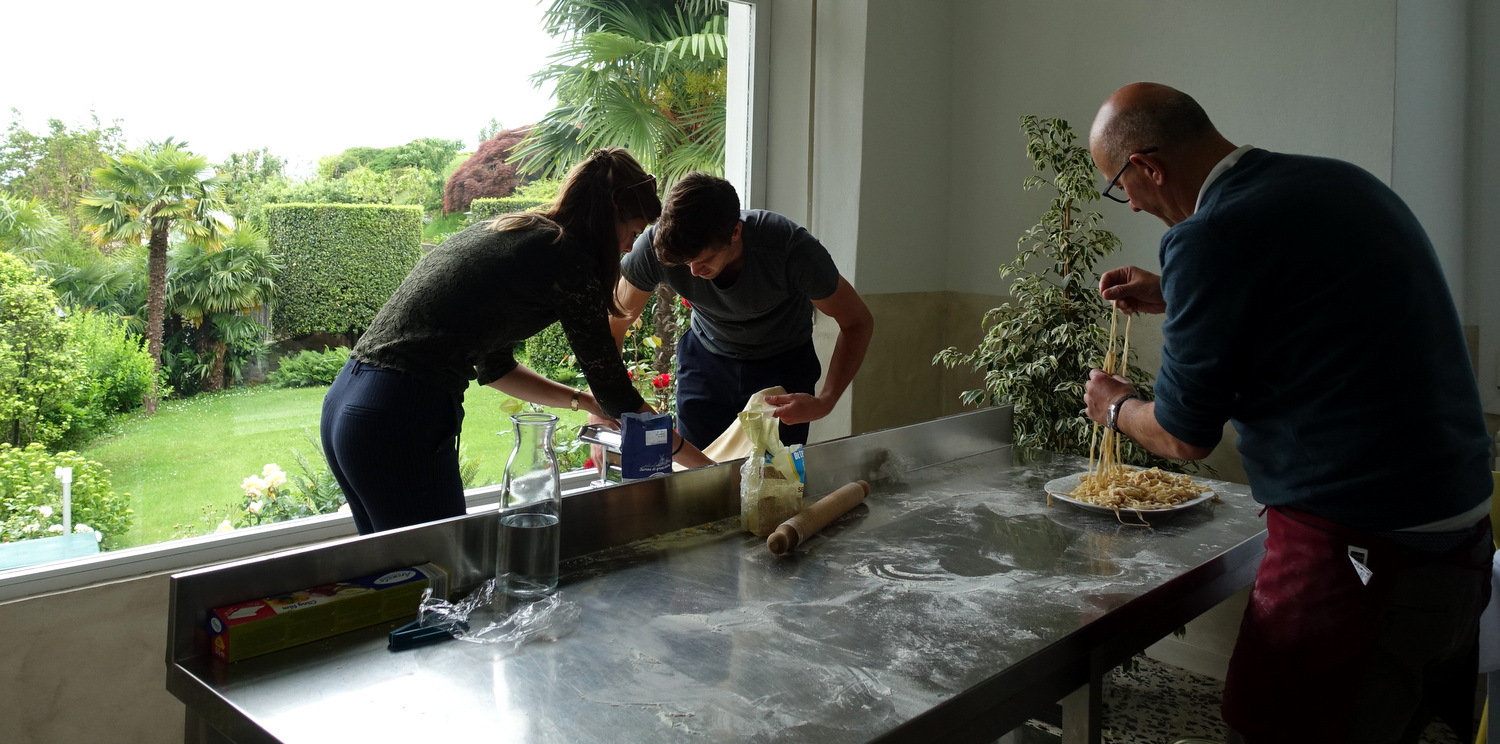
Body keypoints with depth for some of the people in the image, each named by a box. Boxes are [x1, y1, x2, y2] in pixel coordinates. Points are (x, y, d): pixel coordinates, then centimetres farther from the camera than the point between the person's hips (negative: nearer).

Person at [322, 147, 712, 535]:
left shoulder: (500, 231, 16)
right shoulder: (565, 256, -9)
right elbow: (612, 387, -5)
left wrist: (582, 400, 19)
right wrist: (699, 462, 5)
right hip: (401, 423, -10)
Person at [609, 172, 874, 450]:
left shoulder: (792, 248, -34)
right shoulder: (655, 247, -29)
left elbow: (858, 322, -21)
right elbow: (614, 325, -16)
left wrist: (824, 403, -34)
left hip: (783, 363, -1)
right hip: (706, 358, 2)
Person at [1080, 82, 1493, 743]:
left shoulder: (1211, 236, -18)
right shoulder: (1340, 180, 8)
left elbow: (1185, 438, -9)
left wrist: (1115, 408, 12)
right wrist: (1171, 297, 28)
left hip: (1355, 548, -9)